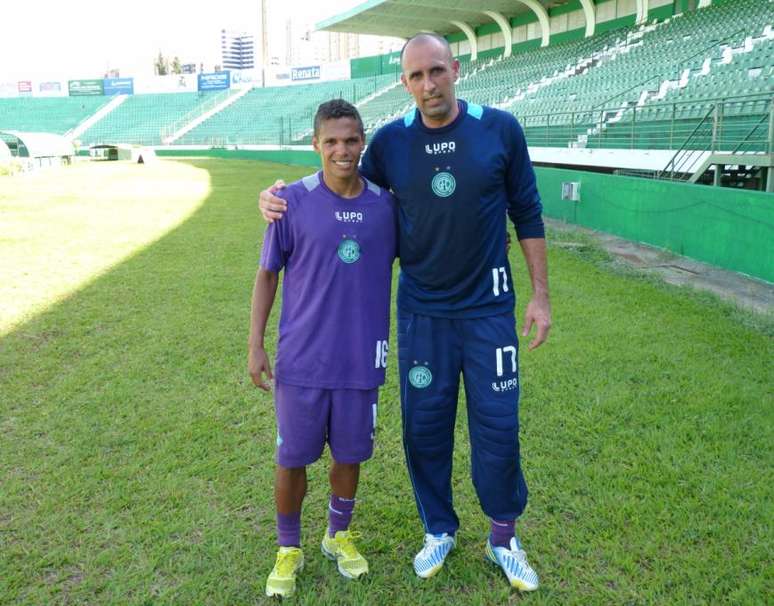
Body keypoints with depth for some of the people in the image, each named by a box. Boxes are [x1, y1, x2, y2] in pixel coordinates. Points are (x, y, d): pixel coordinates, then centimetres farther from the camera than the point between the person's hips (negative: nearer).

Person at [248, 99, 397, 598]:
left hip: (361, 360, 2)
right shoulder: (292, 201, -7)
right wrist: (255, 346, -2)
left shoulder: (385, 203, -1)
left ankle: (339, 535, 40)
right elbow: (267, 275, 0)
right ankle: (289, 549, 31)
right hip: (301, 360, -2)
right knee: (293, 459, 8)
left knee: (350, 454, 15)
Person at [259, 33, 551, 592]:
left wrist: (541, 295, 0)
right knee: (424, 426, 9)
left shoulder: (500, 129, -6)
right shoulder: (391, 141, -2)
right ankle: (439, 530, 33)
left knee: (497, 426, 4)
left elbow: (528, 215, 1)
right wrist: (281, 200, -6)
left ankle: (503, 537, 29)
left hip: (489, 309, -1)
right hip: (422, 313, 1)